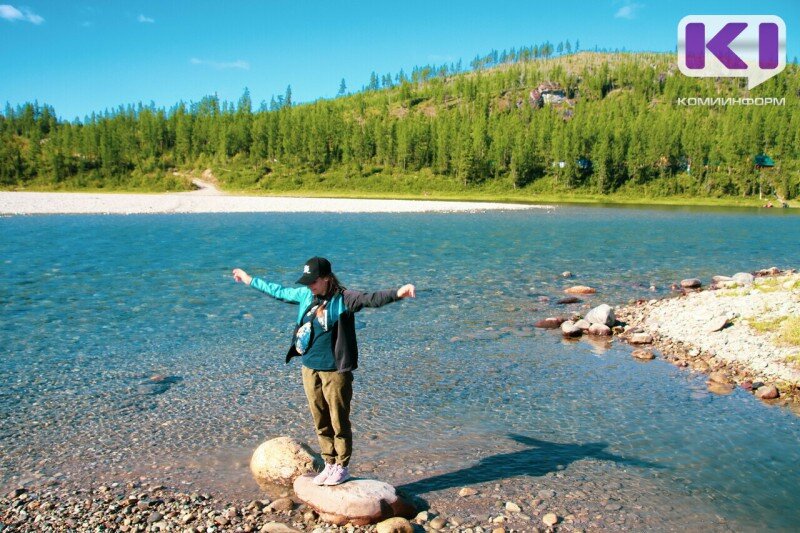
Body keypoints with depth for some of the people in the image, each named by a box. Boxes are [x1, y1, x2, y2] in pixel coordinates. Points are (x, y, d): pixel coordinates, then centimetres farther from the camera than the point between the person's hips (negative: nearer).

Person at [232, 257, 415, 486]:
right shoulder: (305, 294, 5)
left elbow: (371, 298, -30)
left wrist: (397, 293, -49)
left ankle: (341, 467, 22)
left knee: (339, 422, 5)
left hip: (335, 371, -6)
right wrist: (250, 280, 30)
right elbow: (278, 291, 21)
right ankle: (329, 464, 30)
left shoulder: (343, 298, -14)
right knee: (321, 423, 16)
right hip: (310, 370, 6)